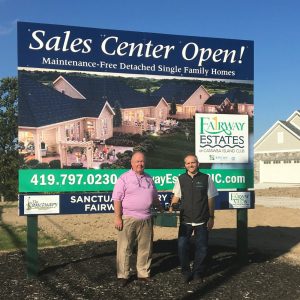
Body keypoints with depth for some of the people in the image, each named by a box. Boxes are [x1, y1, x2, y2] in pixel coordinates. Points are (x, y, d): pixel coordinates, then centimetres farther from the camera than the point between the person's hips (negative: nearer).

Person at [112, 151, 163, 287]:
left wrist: (162, 210, 25)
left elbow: (155, 198, 26)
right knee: (124, 248, 0)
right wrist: (118, 217, -14)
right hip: (128, 219, -5)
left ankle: (143, 273, 24)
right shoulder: (124, 178, -4)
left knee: (145, 248, 11)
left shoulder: (149, 179, 14)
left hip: (146, 220, 5)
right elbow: (117, 199, -9)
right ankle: (123, 276, 11)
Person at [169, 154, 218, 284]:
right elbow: (176, 196, 13)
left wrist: (211, 217, 3)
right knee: (182, 246, -1)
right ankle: (186, 273, 17)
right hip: (185, 220, 1)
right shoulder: (181, 179, 4)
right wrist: (172, 206, -6)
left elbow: (210, 199, 4)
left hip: (202, 220, -1)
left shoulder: (206, 179, 0)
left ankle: (198, 273, 23)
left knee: (201, 248, 6)